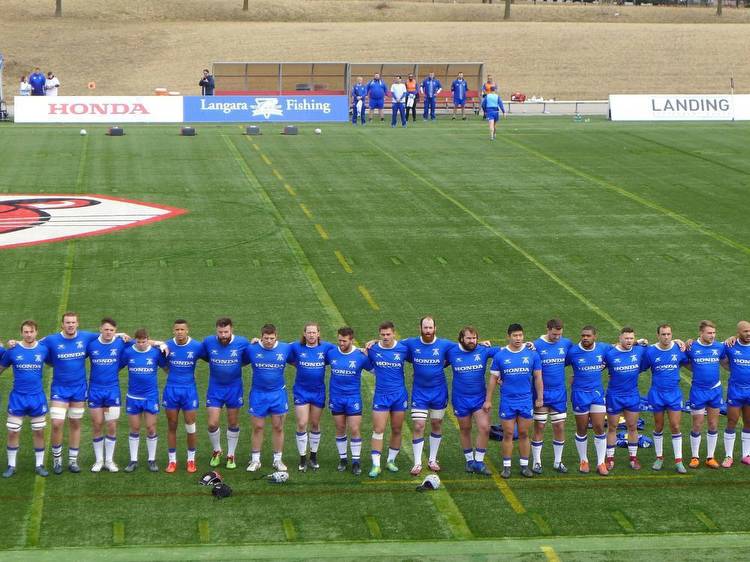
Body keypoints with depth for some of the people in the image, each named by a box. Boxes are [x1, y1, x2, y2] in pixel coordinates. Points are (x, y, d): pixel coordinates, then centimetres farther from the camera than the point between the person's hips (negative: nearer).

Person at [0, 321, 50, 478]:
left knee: (39, 432, 8)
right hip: (18, 397, -1)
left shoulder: (43, 349, -2)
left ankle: (39, 464, 20)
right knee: (13, 432, 2)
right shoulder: (13, 351, -5)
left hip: (37, 397, 1)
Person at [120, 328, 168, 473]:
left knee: (151, 429, 3)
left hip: (151, 397, -1)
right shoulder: (128, 352, -4)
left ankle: (152, 460, 16)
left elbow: (167, 368, 4)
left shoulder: (156, 352, -5)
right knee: (134, 429, 9)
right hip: (133, 397, 1)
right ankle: (133, 460, 18)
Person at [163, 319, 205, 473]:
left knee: (190, 427, 3)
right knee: (172, 427, 7)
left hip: (189, 390, -1)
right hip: (171, 390, 1)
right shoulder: (167, 346, -3)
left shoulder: (197, 346, -7)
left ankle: (191, 459, 18)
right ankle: (172, 460, 17)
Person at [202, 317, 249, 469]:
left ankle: (231, 455, 26)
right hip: (215, 389, 0)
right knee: (212, 424, -3)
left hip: (234, 388, 0)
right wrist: (216, 364, 2)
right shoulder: (208, 342, -10)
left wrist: (237, 365, -7)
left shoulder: (242, 343, -12)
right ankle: (216, 451, 24)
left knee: (233, 424, 10)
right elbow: (204, 356, 9)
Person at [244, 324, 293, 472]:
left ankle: (278, 460, 18)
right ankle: (255, 460, 16)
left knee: (278, 427, 6)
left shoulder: (286, 349, -4)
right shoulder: (251, 349, -7)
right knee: (258, 427, 5)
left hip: (278, 393, 1)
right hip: (258, 394, -1)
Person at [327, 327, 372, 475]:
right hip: (336, 397, 2)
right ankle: (342, 459, 22)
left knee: (355, 430, -4)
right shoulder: (331, 353, -2)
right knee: (340, 429, 9)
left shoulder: (361, 356, -8)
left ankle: (356, 461, 6)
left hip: (353, 397, -2)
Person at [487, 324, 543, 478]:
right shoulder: (500, 356, -2)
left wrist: (540, 398, 5)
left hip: (526, 401, 1)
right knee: (508, 434, 2)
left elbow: (538, 377, 6)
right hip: (507, 401, -1)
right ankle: (506, 466, 10)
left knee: (524, 434, 7)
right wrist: (488, 400, 2)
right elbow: (493, 379, 3)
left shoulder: (532, 354, 0)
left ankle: (524, 466, 15)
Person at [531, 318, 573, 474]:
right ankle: (536, 462, 13)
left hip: (559, 392, 3)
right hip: (541, 392, -3)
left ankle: (558, 461, 20)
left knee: (560, 427, 7)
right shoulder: (537, 345, -11)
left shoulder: (566, 343, 0)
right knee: (539, 427, 2)